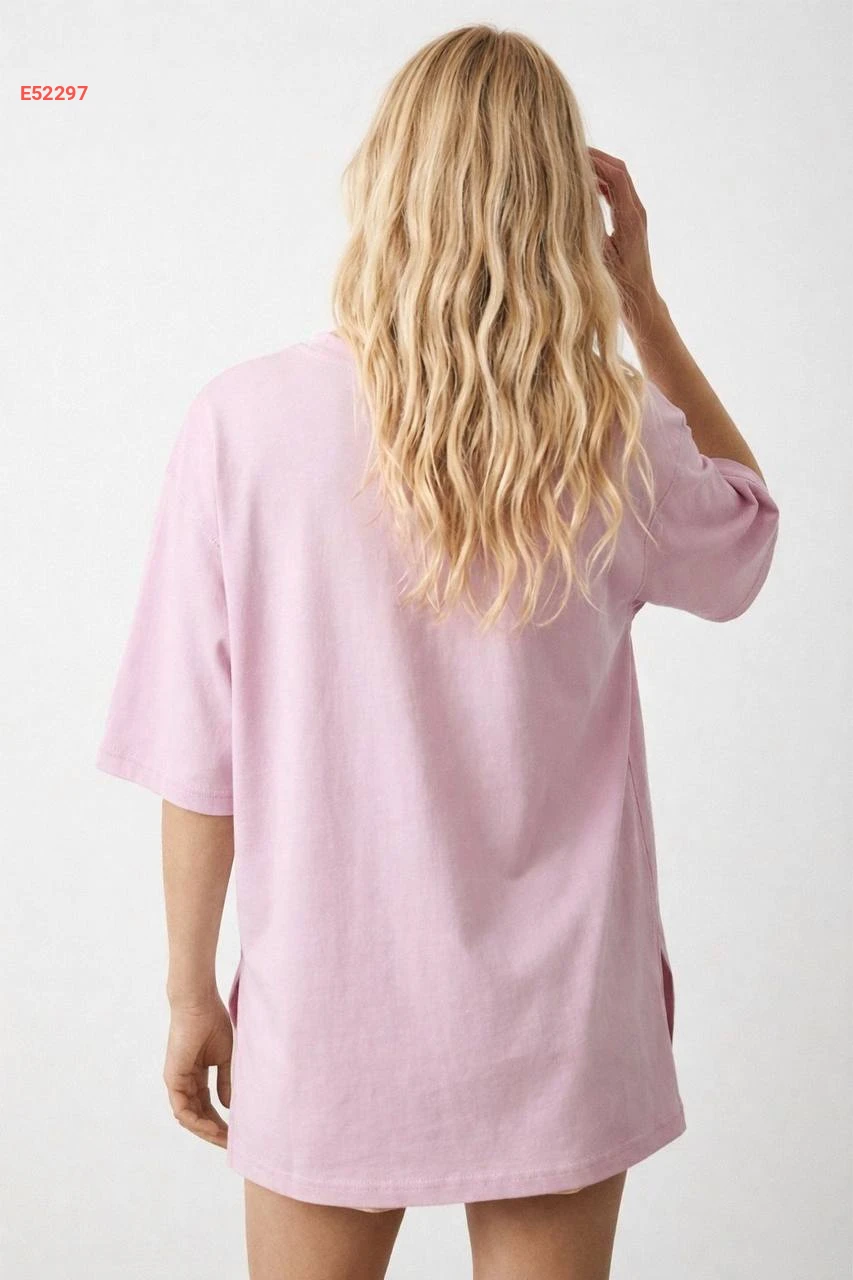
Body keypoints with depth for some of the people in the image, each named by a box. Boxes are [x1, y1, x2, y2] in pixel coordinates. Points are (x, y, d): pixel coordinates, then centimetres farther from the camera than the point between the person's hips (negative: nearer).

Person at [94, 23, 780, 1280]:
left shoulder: (245, 423, -15)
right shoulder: (616, 443, -12)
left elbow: (198, 762, -10)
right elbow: (747, 520, 12)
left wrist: (190, 989, 5)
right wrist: (639, 293, 3)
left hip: (328, 1031, 0)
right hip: (557, 1035, 1)